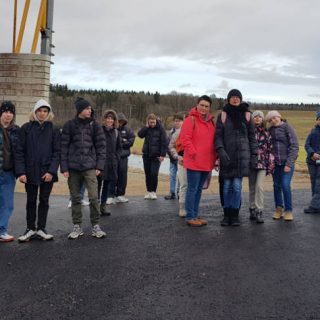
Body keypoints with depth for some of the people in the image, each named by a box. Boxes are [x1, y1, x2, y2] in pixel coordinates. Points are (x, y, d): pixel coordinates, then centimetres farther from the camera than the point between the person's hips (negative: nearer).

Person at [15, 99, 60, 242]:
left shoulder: (54, 130, 2)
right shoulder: (26, 128, 1)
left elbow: (57, 152, -1)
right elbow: (19, 151, -2)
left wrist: (51, 171, -12)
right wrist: (20, 171, -11)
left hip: (47, 173, 0)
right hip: (30, 172, 0)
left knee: (44, 201, 8)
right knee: (31, 201, 10)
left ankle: (41, 229, 19)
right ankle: (30, 229, 21)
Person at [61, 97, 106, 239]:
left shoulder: (94, 125, 4)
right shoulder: (69, 125, 2)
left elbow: (101, 146, 5)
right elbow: (63, 147, 1)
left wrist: (99, 166, -3)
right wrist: (64, 168, -4)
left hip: (90, 167, 0)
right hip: (73, 167, 1)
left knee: (93, 197, -8)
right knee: (75, 198, 8)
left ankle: (95, 226, 6)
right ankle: (77, 227, 19)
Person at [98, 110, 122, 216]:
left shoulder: (115, 132, 11)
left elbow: (119, 147, 19)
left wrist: (117, 157, 7)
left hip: (112, 163, 6)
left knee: (108, 183, 11)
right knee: (98, 183, -2)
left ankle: (103, 205, 21)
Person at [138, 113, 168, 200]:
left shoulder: (160, 128, -8)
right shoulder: (147, 128, 5)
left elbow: (164, 142, -9)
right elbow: (140, 134, -9)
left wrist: (162, 154, -13)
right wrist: (146, 126, -13)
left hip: (156, 155, -4)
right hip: (146, 154, 4)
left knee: (154, 174, -8)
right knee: (147, 174, 7)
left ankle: (153, 191, 5)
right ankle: (149, 191, 17)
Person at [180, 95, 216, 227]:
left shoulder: (211, 121, 15)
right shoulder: (191, 119, -7)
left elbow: (213, 140, 20)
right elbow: (185, 138, -14)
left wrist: (213, 157, 10)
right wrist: (193, 153, -16)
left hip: (207, 162, 7)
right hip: (194, 161, -7)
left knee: (199, 189, 13)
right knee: (192, 189, -3)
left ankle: (195, 215, 22)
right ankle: (190, 217, 4)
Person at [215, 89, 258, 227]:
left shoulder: (246, 115, 10)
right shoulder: (222, 116, 7)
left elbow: (252, 136, 11)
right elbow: (218, 136, 3)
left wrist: (254, 155, 5)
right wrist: (221, 151, -13)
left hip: (242, 155, 0)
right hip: (227, 156, 0)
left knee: (237, 186, -3)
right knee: (227, 186, 3)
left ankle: (235, 215, 7)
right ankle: (226, 214, 14)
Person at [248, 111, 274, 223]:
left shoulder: (266, 133, 8)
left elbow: (270, 149, 8)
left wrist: (271, 164, 3)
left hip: (262, 163, 0)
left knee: (259, 186, -12)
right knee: (252, 187, 7)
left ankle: (259, 212, -9)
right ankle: (252, 210, 19)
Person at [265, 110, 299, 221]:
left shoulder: (287, 127, -3)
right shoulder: (270, 130, 9)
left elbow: (294, 146, -7)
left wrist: (289, 163, -14)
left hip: (287, 162, -4)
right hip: (275, 163, 4)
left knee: (285, 185, -12)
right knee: (277, 186, 6)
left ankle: (288, 211, 1)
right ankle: (279, 209, 19)